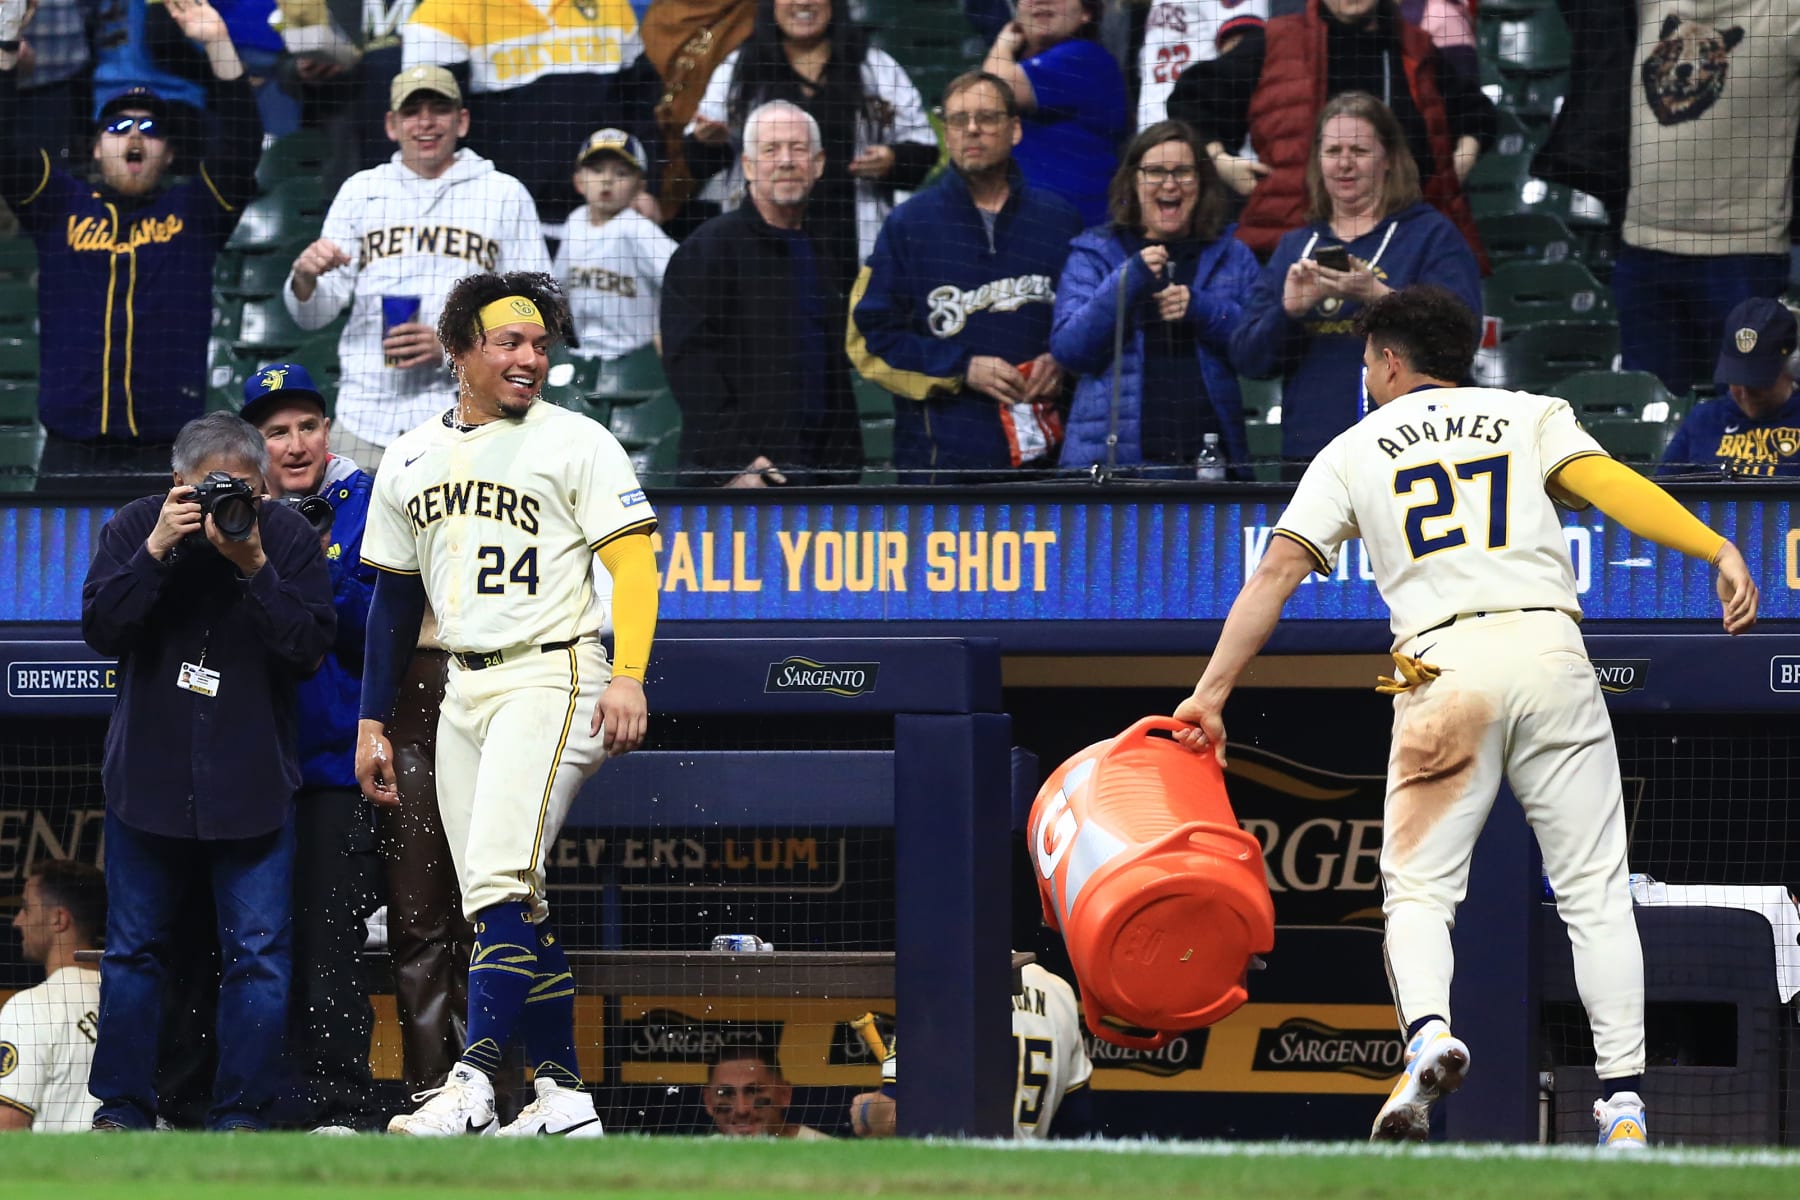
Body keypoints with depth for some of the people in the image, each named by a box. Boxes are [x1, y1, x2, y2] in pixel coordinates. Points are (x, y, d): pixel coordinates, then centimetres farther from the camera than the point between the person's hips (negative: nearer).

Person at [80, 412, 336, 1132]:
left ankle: (241, 1113, 1)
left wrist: (254, 566, -20)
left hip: (252, 782, -1)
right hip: (149, 771, 1)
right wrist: (156, 552, -21)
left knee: (258, 953, -5)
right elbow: (101, 628, -10)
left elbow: (311, 647, -10)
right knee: (133, 949, 7)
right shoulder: (135, 528, -1)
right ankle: (122, 1107, 14)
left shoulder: (289, 538, -3)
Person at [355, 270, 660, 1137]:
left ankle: (472, 1086, -26)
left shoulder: (577, 443, -1)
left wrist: (627, 675, -20)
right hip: (463, 693, 7)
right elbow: (395, 597, 21)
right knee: (501, 904, 5)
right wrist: (373, 721, 17)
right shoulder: (410, 460, 15)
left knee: (501, 879, -20)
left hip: (552, 679, -7)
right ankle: (563, 1098, 9)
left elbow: (633, 560, -7)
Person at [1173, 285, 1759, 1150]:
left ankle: (1428, 1031, -27)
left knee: (1418, 890, 3)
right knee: (1594, 891, 4)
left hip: (1441, 663, -1)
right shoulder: (1529, 416, 18)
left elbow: (1278, 569, 10)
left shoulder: (1353, 451, 18)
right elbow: (1607, 484, 0)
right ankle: (1623, 1101, -5)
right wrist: (1716, 551, -10)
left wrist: (1212, 692, 8)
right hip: (1549, 651, 1)